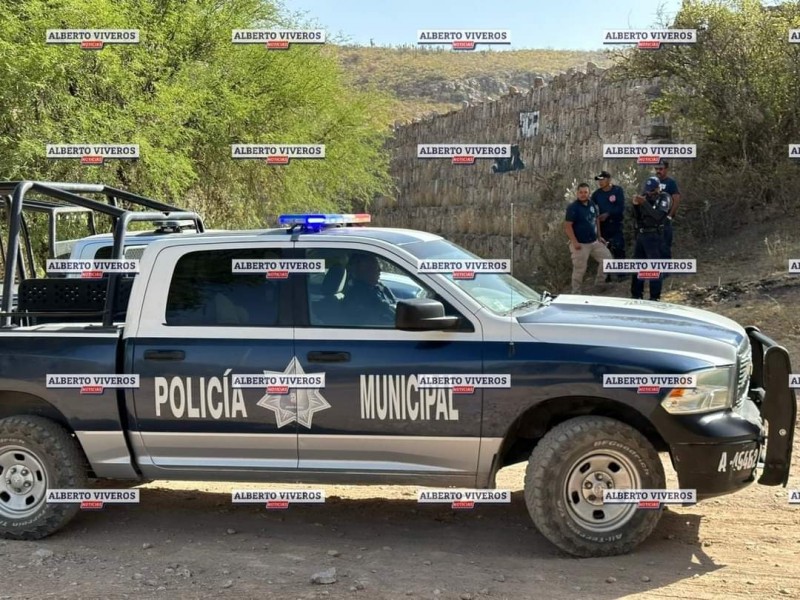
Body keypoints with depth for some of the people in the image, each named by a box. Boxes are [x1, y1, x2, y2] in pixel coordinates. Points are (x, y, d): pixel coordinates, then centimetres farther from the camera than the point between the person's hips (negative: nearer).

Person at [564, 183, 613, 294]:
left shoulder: (592, 205, 7)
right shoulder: (573, 207, -14)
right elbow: (567, 226, -17)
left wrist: (599, 236, 16)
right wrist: (574, 242, -22)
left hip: (594, 242, 7)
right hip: (580, 244, -7)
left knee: (607, 258, 9)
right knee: (580, 269, -3)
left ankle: (599, 282, 24)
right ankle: (575, 292, 10)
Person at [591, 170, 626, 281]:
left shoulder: (618, 190, -7)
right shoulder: (597, 194, 1)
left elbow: (621, 207, -13)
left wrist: (608, 214, -22)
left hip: (616, 224, -3)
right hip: (603, 225, 3)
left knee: (619, 249, -2)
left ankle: (622, 273, 7)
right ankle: (606, 275, 15)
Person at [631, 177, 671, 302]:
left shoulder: (664, 197, -5)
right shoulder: (646, 196, 11)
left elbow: (658, 215, -21)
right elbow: (637, 217, 11)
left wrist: (645, 203, -25)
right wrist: (636, 205, -7)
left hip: (654, 236, -7)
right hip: (641, 235, 7)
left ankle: (655, 297, 1)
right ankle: (636, 294, 22)